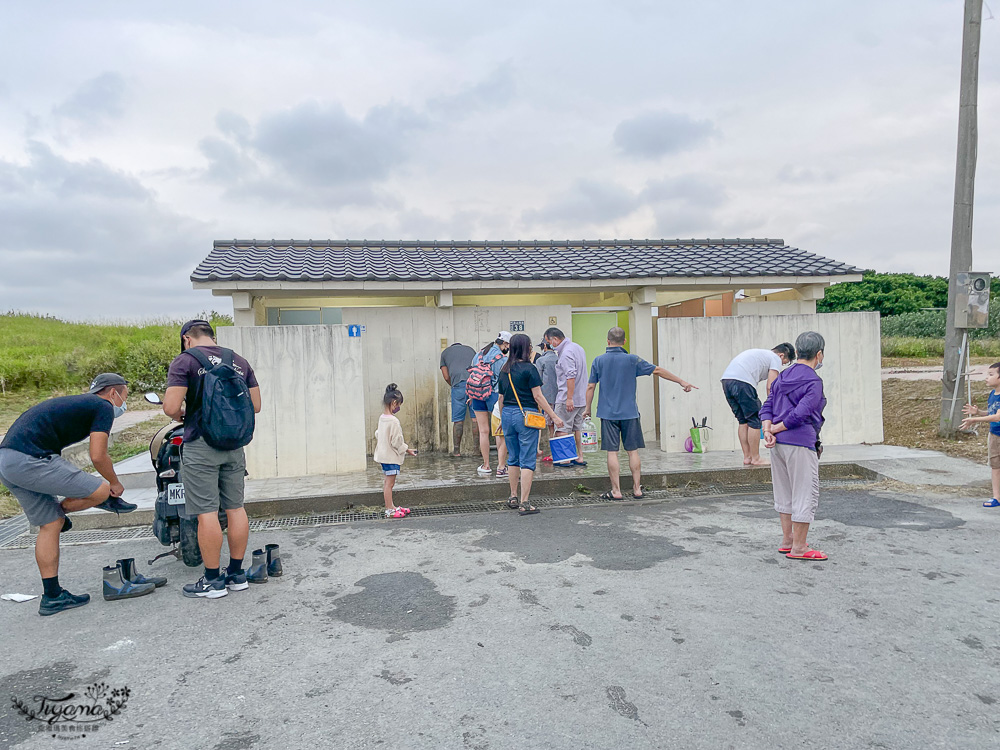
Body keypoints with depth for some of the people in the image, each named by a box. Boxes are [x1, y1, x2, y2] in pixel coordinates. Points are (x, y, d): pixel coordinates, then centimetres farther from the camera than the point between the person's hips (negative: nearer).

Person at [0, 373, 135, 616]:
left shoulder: (76, 403, 27)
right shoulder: (103, 407, -1)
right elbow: (98, 456, -9)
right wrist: (115, 483, 9)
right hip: (31, 460, -10)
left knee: (51, 524, 16)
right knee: (101, 490, -8)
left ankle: (52, 596, 23)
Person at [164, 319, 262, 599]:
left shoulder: (185, 361, -5)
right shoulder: (240, 361, 12)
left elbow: (171, 407, -13)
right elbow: (256, 406, 11)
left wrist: (181, 415, 8)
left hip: (200, 444, -5)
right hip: (234, 445, 6)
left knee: (207, 513, 0)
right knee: (235, 508, 11)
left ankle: (212, 580, 8)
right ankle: (237, 573, 20)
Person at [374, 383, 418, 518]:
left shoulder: (382, 418, 6)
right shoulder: (393, 421, -21)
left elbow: (377, 435, 17)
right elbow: (396, 441, -20)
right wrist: (407, 450, -7)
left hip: (383, 454, 10)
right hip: (391, 456, -10)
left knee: (387, 481, 16)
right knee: (390, 482, -3)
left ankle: (390, 506, 26)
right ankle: (389, 510, 3)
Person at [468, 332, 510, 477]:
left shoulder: (478, 355, 11)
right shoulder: (503, 359, -8)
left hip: (477, 395, 6)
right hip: (495, 396, -5)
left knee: (483, 431, 11)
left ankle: (486, 466, 17)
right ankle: (501, 468, 2)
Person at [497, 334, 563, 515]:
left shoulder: (504, 370, 9)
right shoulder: (529, 369, -10)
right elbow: (538, 396, -12)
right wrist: (554, 416, -8)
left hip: (507, 414, 7)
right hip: (526, 415, -6)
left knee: (513, 458, 18)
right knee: (527, 460, -2)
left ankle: (513, 498, 26)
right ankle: (524, 503, -3)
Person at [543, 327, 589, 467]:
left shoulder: (566, 353, -17)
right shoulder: (578, 347, 16)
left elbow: (571, 376, -25)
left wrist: (569, 398, -25)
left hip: (567, 399, -10)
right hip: (581, 398, 10)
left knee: (562, 429, -3)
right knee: (577, 428, 13)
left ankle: (565, 459, -2)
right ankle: (579, 457, 16)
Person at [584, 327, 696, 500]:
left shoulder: (599, 360, 0)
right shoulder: (632, 360, -3)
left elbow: (591, 386, 2)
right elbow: (657, 371, 1)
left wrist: (588, 408, 14)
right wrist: (681, 382, 8)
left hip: (608, 413, 0)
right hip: (629, 413, 0)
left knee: (612, 452, 1)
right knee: (633, 451, 8)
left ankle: (616, 491, 3)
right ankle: (637, 489, 13)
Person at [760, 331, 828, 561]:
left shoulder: (783, 376, 12)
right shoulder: (814, 382, -11)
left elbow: (767, 406, 5)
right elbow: (801, 413, -19)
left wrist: (768, 431, -5)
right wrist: (776, 429, -8)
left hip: (778, 443, 8)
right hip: (800, 443, -8)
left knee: (784, 491, 17)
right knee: (806, 493, 2)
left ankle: (787, 541, 27)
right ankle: (799, 548, 8)